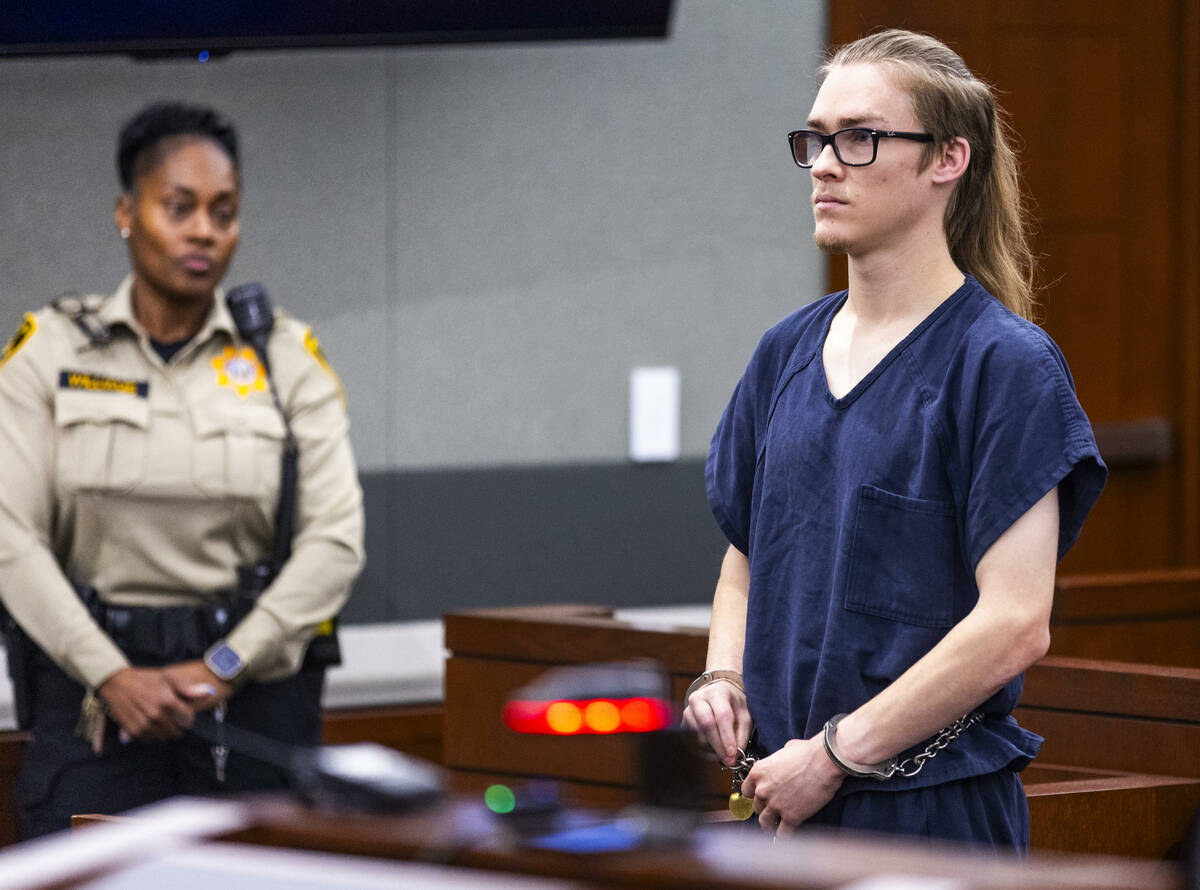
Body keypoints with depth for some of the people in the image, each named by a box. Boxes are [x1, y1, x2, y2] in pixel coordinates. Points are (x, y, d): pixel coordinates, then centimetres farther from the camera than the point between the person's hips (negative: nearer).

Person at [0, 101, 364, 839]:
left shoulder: (288, 359, 5)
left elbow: (336, 540, -3)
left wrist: (223, 668, -13)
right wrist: (113, 677, -13)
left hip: (254, 688, 1)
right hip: (91, 688, -1)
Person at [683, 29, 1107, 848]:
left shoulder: (1005, 364, -9)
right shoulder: (788, 351, 11)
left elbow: (1015, 626, -16)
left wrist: (833, 753, -15)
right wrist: (723, 677, 2)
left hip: (932, 810, -6)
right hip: (788, 799, 6)